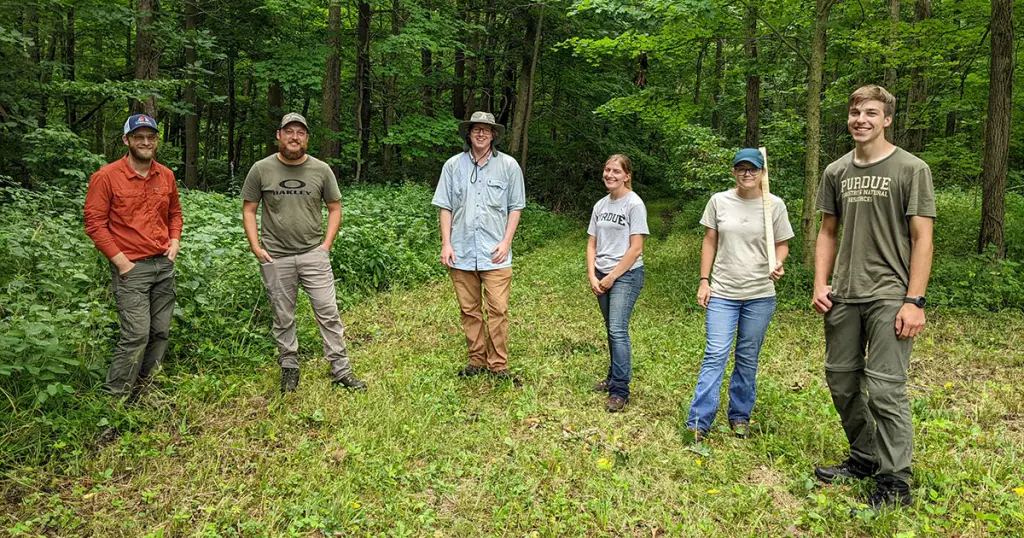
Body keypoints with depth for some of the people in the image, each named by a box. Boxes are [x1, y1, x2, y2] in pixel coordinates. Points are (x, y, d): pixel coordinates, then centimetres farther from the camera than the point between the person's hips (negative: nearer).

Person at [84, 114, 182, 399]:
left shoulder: (166, 175, 9)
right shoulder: (106, 177, -7)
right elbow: (95, 223, -7)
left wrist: (175, 241, 6)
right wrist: (120, 261, -11)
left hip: (164, 265, 6)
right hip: (131, 268, -5)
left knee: (161, 332, 9)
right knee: (137, 335, -11)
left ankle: (147, 392, 23)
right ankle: (115, 398, 5)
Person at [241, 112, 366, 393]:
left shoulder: (321, 170, 2)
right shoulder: (261, 169, 1)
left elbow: (335, 208, 8)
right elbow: (248, 209, 6)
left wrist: (326, 245, -1)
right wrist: (256, 247, -3)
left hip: (313, 254, 0)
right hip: (275, 257, 0)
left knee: (328, 312, -1)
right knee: (283, 317, 10)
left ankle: (340, 370, 8)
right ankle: (289, 369, 24)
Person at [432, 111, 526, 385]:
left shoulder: (508, 165, 3)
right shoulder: (453, 165, 6)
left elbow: (515, 207, 5)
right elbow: (445, 207, 7)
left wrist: (506, 242, -4)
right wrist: (446, 244, -1)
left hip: (495, 253, -2)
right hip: (461, 252, 2)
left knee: (498, 310, -5)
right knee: (469, 310, 10)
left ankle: (498, 365, 7)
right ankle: (477, 361, 22)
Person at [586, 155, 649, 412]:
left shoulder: (634, 204, -8)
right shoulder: (600, 205, 11)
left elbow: (635, 248, -13)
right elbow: (592, 244, 12)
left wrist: (612, 277, -11)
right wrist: (592, 276, -1)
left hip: (626, 275, -6)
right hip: (601, 276, 6)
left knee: (618, 330, -12)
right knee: (612, 330, 14)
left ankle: (619, 391, -7)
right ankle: (615, 376, 27)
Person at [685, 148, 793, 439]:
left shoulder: (775, 204, 0)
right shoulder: (719, 201, 2)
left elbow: (782, 244, 8)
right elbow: (709, 241, 7)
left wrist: (778, 265, -14)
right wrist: (704, 281, 2)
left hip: (760, 295, 1)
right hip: (722, 293, 0)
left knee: (748, 359, 10)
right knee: (715, 355, -6)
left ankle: (740, 416, 26)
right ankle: (698, 423, -2)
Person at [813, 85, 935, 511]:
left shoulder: (911, 169, -3)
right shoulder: (836, 172, 11)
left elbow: (922, 238, -6)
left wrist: (914, 301, -12)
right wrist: (820, 284, 5)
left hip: (889, 297, -5)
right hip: (842, 297, 5)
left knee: (885, 388, -6)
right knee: (842, 381, 11)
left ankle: (893, 481, 9)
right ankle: (864, 458, 31)